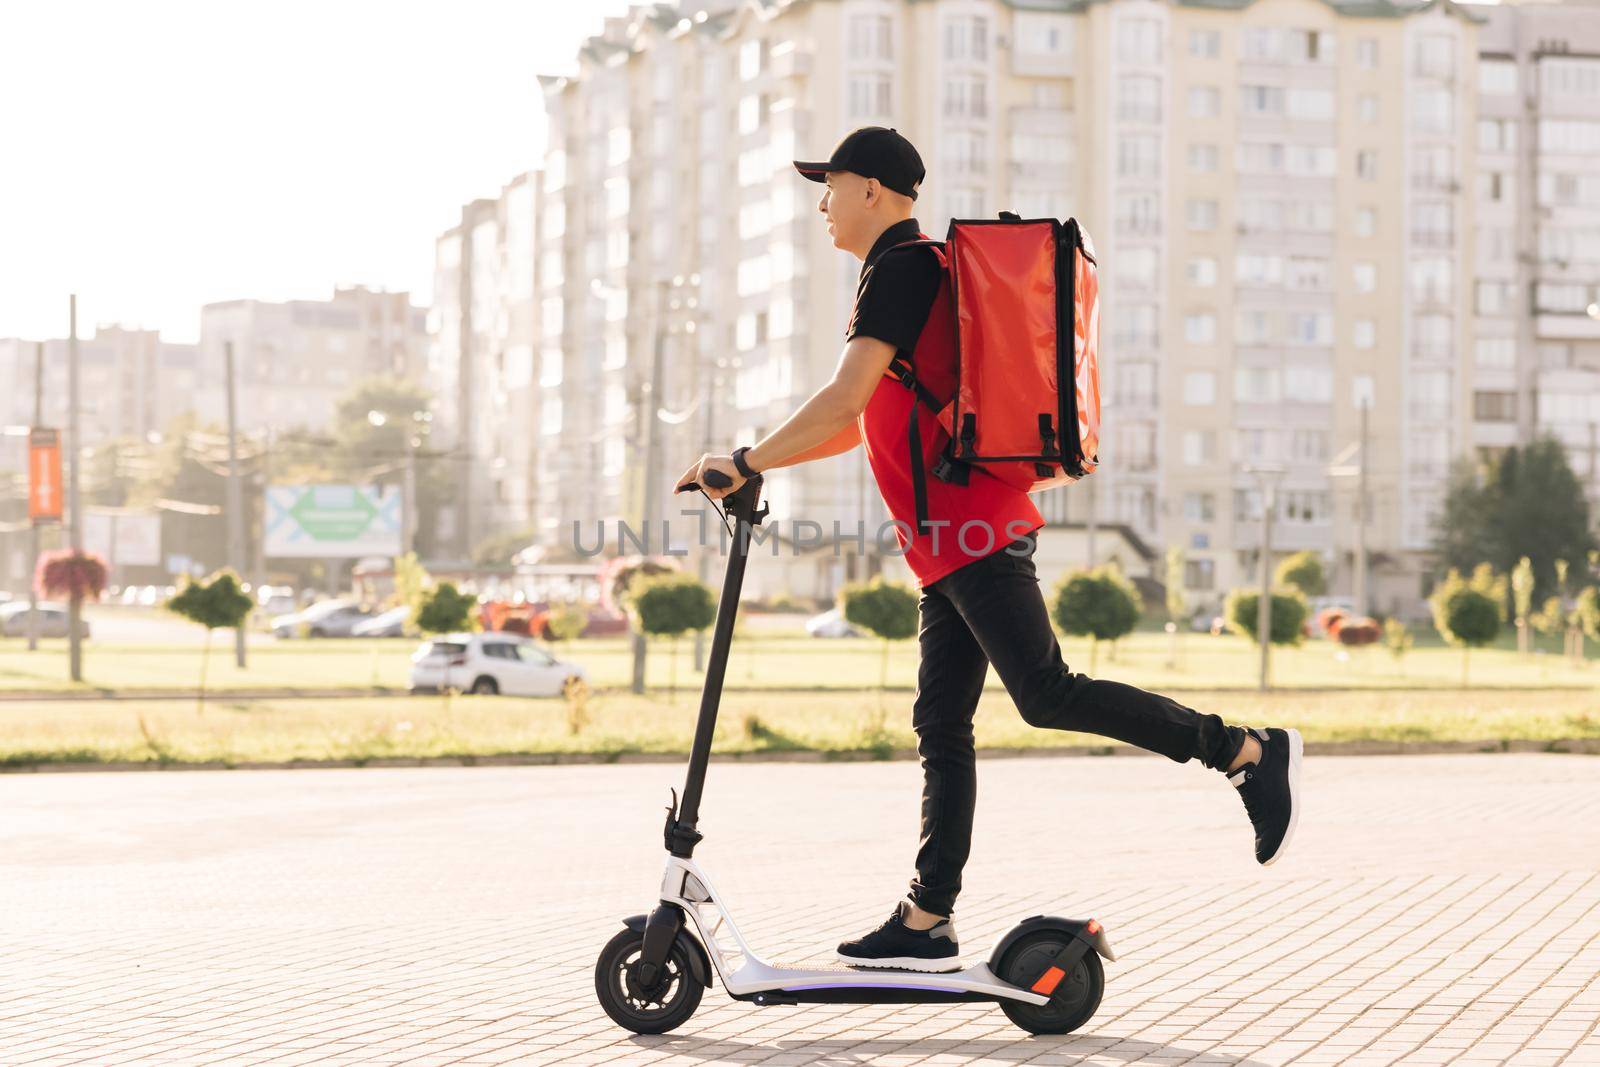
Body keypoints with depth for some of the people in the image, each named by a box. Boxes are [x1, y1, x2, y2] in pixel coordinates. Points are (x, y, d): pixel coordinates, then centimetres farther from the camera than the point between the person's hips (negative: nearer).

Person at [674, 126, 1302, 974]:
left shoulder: (899, 268, -8)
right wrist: (758, 464, 25)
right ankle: (927, 922, 6)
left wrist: (747, 462, -13)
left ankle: (1246, 752, -10)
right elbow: (864, 424, 30)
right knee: (941, 725, 6)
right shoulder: (910, 274, 25)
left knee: (1046, 694, -15)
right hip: (953, 544, 10)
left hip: (972, 530, -10)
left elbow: (845, 399, -19)